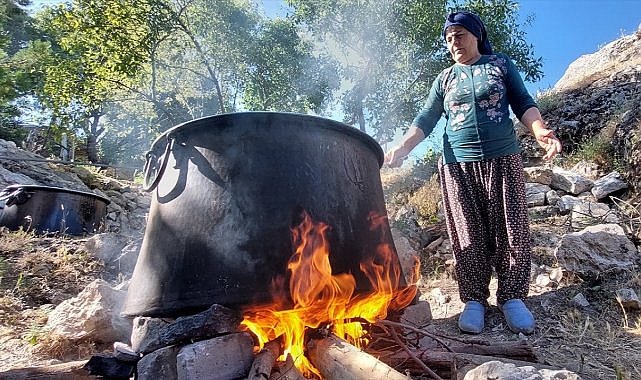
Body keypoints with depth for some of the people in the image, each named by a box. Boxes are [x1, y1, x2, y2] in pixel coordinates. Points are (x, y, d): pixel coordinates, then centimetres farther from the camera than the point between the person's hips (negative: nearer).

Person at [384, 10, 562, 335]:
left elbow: (523, 103, 8)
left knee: (511, 232, 0)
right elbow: (425, 120, 8)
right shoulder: (444, 79, 15)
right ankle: (474, 299, 9)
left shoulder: (501, 64, 13)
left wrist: (540, 130, -12)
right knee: (468, 237, -1)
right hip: (458, 165, 1)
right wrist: (403, 147, -8)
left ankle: (512, 297, 13)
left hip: (502, 160, 0)